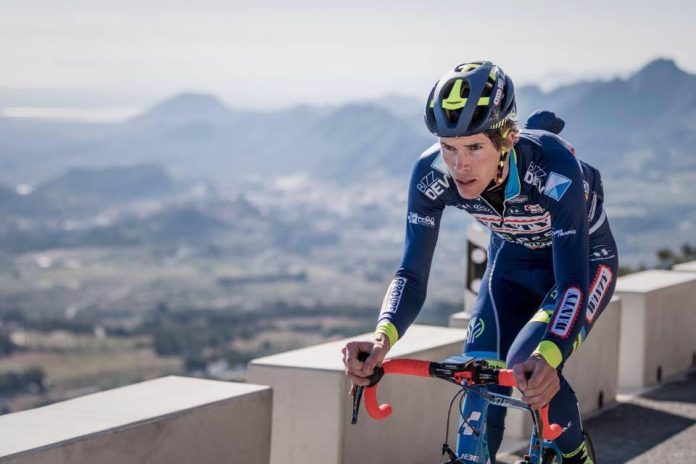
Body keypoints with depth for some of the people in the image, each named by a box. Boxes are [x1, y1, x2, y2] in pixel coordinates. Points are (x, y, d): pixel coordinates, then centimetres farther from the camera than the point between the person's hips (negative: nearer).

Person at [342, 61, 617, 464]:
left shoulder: (555, 169, -39)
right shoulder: (432, 175, -28)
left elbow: (572, 283, -43)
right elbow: (413, 275, -25)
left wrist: (547, 357, -62)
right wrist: (382, 339, -46)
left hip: (583, 259, -4)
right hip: (513, 261, 4)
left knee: (530, 368, -26)